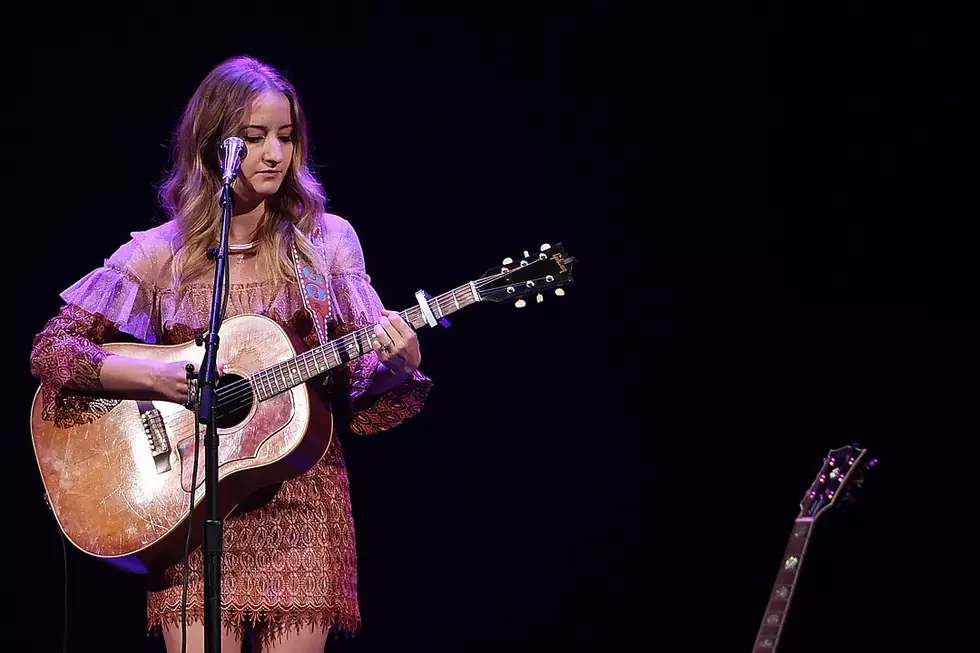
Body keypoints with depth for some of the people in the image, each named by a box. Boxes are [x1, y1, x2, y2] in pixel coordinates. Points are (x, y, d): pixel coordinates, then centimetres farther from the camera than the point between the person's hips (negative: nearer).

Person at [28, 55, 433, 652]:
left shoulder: (326, 240, 4)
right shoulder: (160, 254, 1)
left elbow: (362, 376, 4)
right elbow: (52, 347, 0)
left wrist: (396, 366, -19)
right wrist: (151, 377, -16)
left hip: (301, 496, 1)